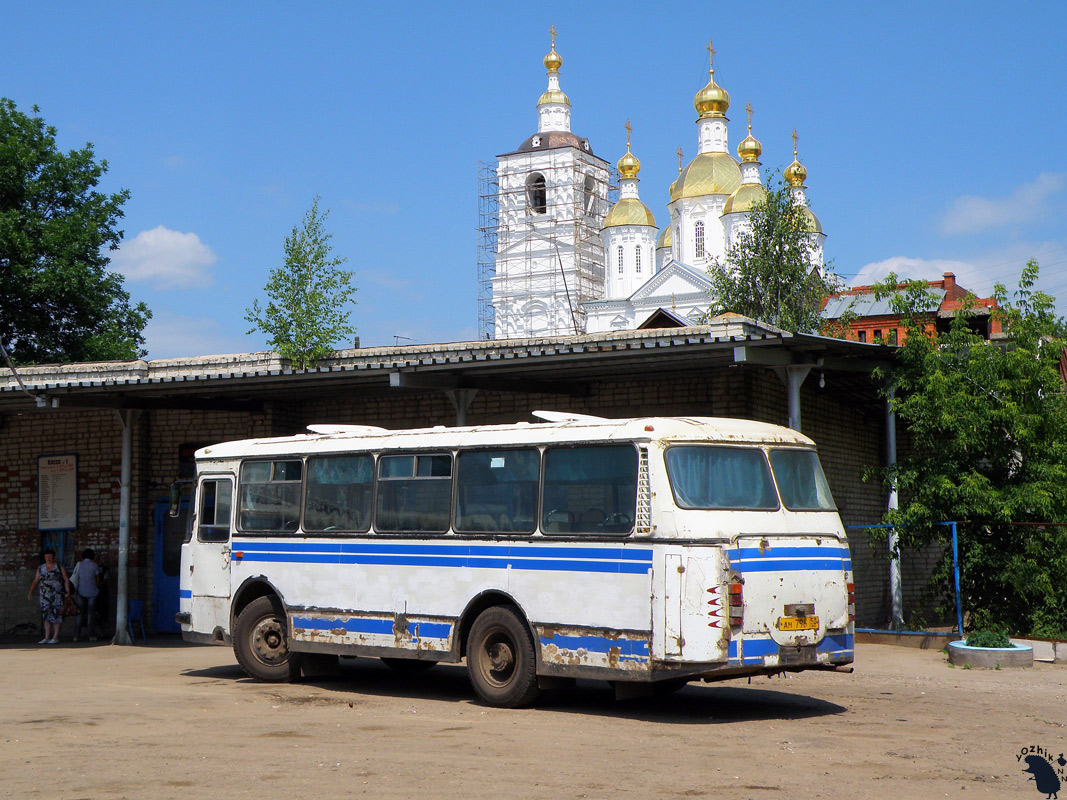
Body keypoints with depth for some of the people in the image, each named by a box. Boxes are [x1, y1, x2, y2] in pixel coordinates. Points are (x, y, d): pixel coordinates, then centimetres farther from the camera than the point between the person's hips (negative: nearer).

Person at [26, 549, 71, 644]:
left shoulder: (60, 567, 2)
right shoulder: (41, 568, 13)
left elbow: (66, 580, -3)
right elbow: (35, 581, 13)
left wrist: (67, 591, -15)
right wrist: (30, 592, 2)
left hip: (57, 596, -4)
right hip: (45, 596, 4)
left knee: (56, 616, -5)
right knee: (47, 616, 4)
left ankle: (55, 638, -2)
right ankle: (47, 638, 8)